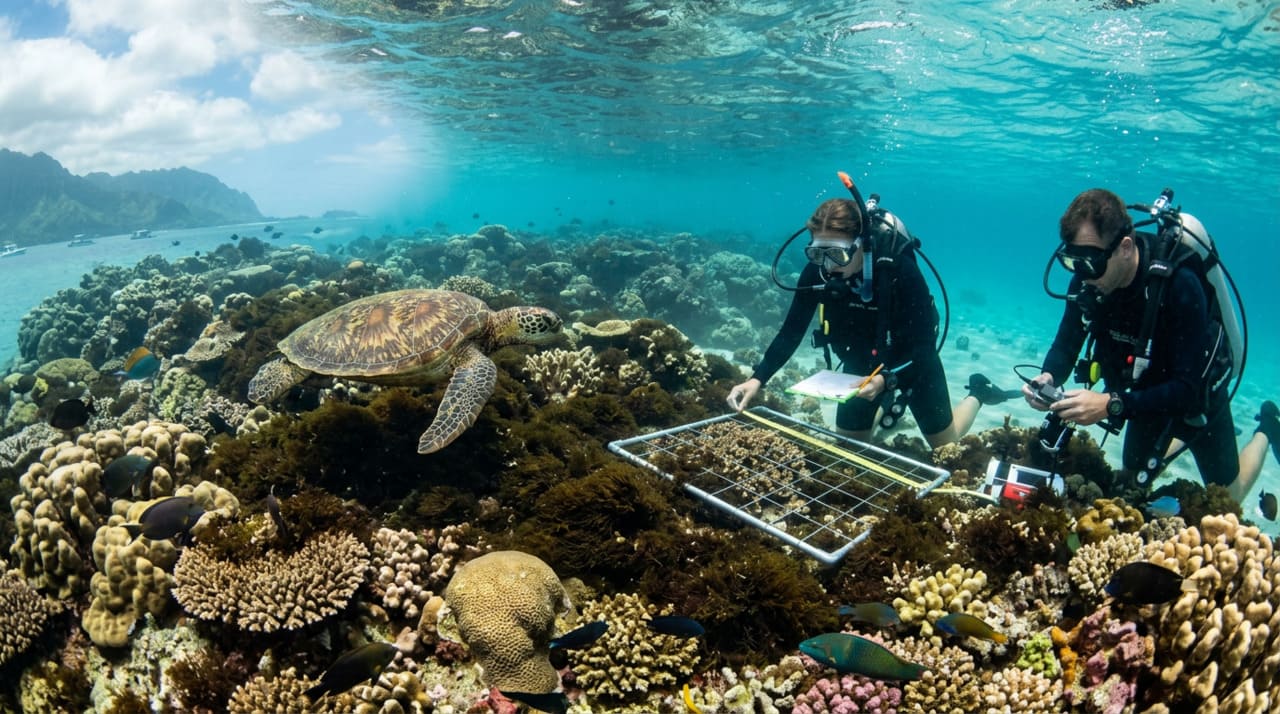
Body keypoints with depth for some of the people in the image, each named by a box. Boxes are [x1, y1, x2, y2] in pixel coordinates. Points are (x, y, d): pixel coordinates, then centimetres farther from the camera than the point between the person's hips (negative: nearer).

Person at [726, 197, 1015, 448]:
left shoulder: (900, 270, -36)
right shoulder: (816, 272, -25)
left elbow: (922, 344, -30)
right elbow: (791, 332, -17)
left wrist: (887, 379, -47)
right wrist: (757, 379, -30)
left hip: (912, 361, -3)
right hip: (861, 362, 3)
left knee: (944, 446, 13)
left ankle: (977, 393, 42)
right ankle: (885, 405, 44)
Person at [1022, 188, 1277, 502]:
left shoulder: (1180, 285, -38)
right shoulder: (1087, 282, -23)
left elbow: (1188, 390, -38)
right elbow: (1066, 345, -10)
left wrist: (1112, 405, -50)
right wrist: (1048, 377, -32)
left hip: (1199, 394, -4)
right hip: (1148, 392, 4)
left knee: (1226, 496, 18)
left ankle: (1265, 429, 44)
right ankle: (1182, 437, 45)